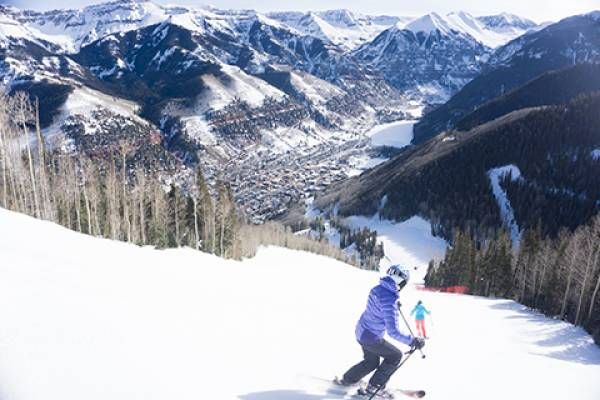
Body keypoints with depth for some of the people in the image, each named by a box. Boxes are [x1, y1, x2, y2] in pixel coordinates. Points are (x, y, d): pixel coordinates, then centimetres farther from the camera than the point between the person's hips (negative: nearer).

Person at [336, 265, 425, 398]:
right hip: (371, 338, -8)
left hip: (361, 332, 8)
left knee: (371, 362, 27)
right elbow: (393, 331, -33)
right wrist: (412, 341, -24)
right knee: (395, 356, 12)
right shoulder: (389, 301, -32)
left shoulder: (378, 288, -5)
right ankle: (375, 386, 18)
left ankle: (347, 380, 39)